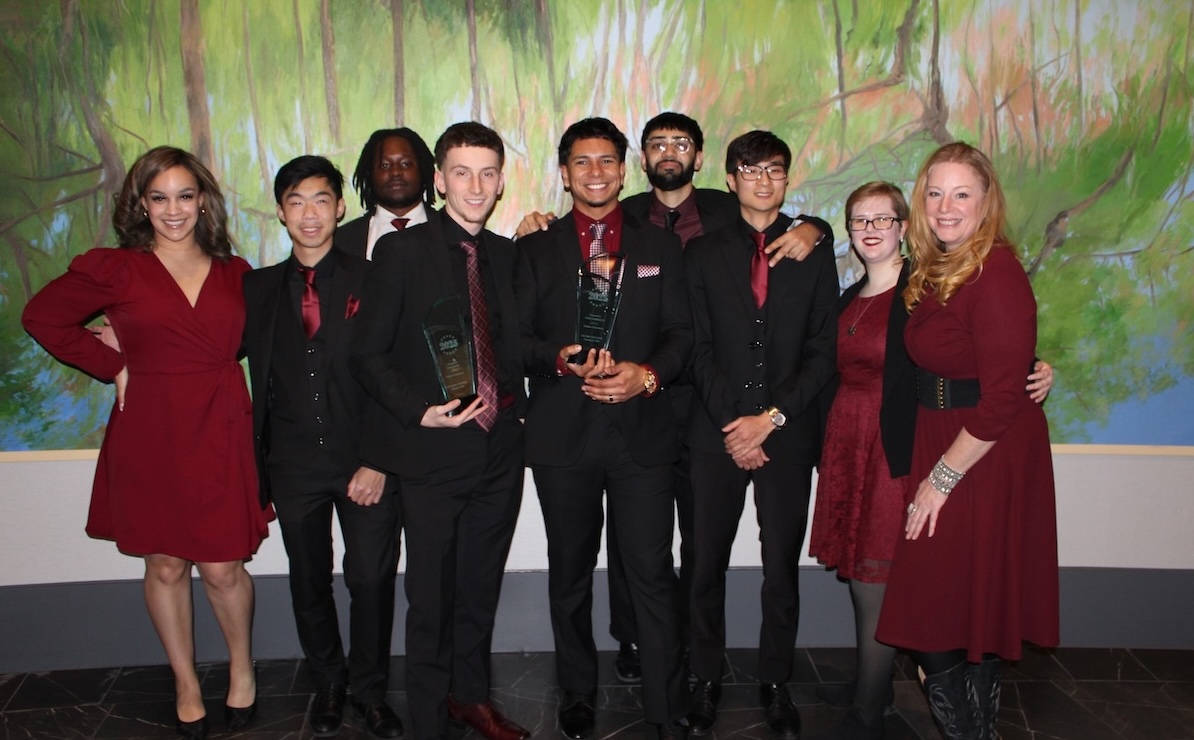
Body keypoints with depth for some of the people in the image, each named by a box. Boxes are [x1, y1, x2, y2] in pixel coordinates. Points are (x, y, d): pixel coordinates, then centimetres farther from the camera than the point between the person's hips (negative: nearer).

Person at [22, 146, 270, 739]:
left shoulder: (235, 274, 6)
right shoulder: (115, 269, -1)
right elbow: (42, 316, 5)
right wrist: (114, 367, 0)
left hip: (220, 434, 1)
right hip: (148, 435, 0)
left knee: (222, 567, 2)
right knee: (165, 565, 11)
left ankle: (242, 668, 28)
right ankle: (186, 683, 29)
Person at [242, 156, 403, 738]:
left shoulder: (371, 282, -1)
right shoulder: (257, 288, 9)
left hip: (365, 461, -2)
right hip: (293, 466, 3)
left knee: (372, 582, 1)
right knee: (309, 583, 13)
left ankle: (370, 690, 23)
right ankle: (329, 684, 34)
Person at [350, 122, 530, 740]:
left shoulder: (508, 255, 9)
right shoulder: (401, 252, -5)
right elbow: (368, 354, -6)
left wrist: (512, 403, -1)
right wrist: (418, 411, -18)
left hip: (500, 450, 4)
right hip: (433, 453, -4)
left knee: (481, 588, 18)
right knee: (431, 597, 7)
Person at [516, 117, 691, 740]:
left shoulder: (660, 246, 11)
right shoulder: (535, 249, 10)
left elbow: (680, 333, 6)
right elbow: (517, 338, 3)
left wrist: (647, 375, -13)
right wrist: (562, 360, -17)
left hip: (642, 431, 0)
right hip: (562, 435, 1)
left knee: (652, 573, -3)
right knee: (570, 573, 12)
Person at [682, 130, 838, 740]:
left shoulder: (814, 252, 7)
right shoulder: (703, 253, 7)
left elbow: (823, 350, 2)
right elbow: (698, 348, 2)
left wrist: (772, 418, -9)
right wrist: (732, 425, -8)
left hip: (788, 434, 0)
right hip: (717, 433, 0)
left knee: (782, 568, 6)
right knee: (709, 565, 5)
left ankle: (775, 683, 21)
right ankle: (706, 680, 21)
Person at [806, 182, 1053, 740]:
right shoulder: (848, 300, 13)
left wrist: (1037, 374, -26)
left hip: (895, 452, -7)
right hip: (844, 447, 7)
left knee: (876, 584, -1)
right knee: (859, 575, 16)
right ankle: (869, 684, 34)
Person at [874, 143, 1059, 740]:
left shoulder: (996, 274, -19)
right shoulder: (934, 271, 8)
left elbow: (1000, 401, -21)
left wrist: (942, 479, -16)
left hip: (987, 461, -8)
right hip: (939, 451, 8)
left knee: (950, 624, 1)